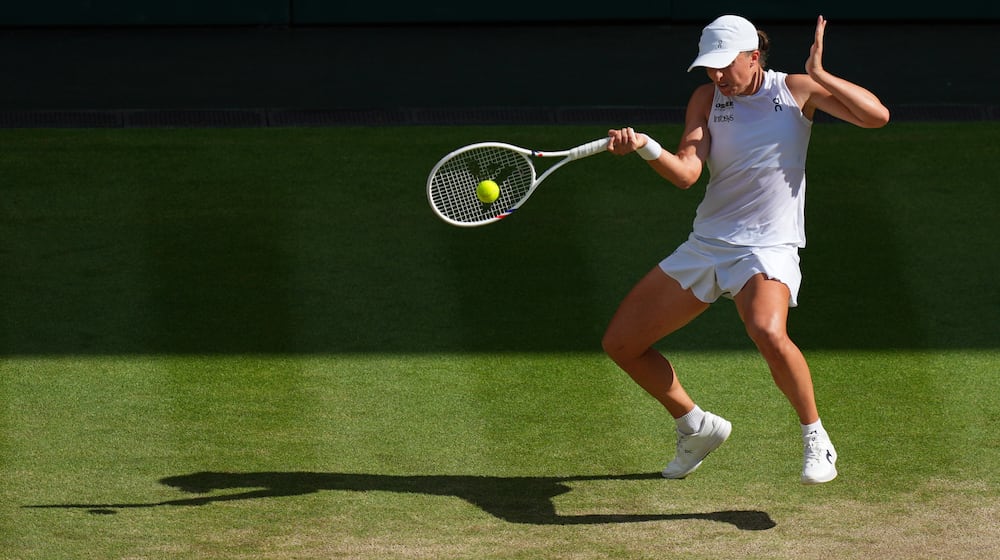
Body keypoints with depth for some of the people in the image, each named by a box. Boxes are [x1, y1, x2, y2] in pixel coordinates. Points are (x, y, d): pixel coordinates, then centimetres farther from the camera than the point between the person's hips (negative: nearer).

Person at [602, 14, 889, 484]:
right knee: (620, 343, 5)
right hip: (704, 246, 5)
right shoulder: (707, 99, 6)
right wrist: (644, 146, -26)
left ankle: (815, 438, -14)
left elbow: (876, 115, -10)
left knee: (768, 333, -37)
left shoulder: (796, 91, -2)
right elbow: (686, 172, -7)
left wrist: (819, 75, -19)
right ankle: (695, 428, 28)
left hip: (767, 249, -5)